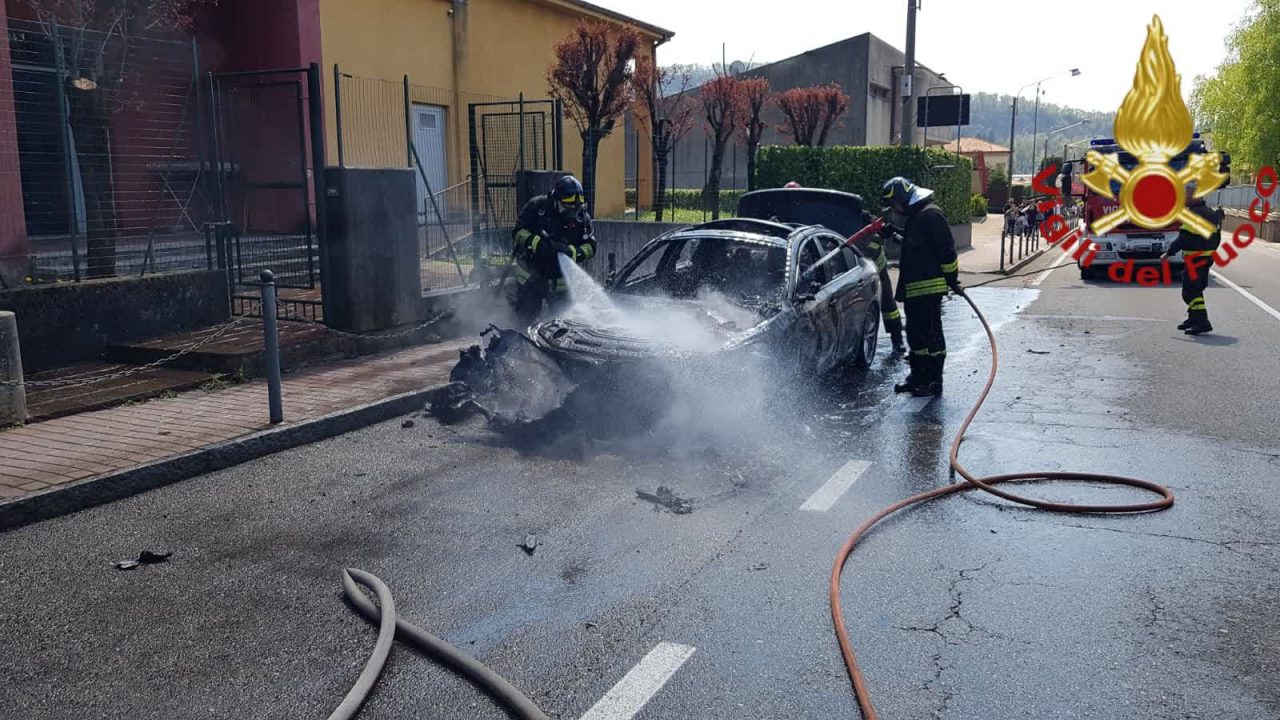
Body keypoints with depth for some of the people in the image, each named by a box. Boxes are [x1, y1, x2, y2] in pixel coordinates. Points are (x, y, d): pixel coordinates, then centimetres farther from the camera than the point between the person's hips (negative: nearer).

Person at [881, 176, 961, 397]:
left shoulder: (931, 215, -15)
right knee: (915, 333, 16)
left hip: (929, 287, -10)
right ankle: (918, 377, 25)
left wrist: (952, 279, -14)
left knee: (931, 334, -3)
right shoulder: (913, 216, 18)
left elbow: (946, 250, -17)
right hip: (914, 288, 10)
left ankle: (933, 381, 3)